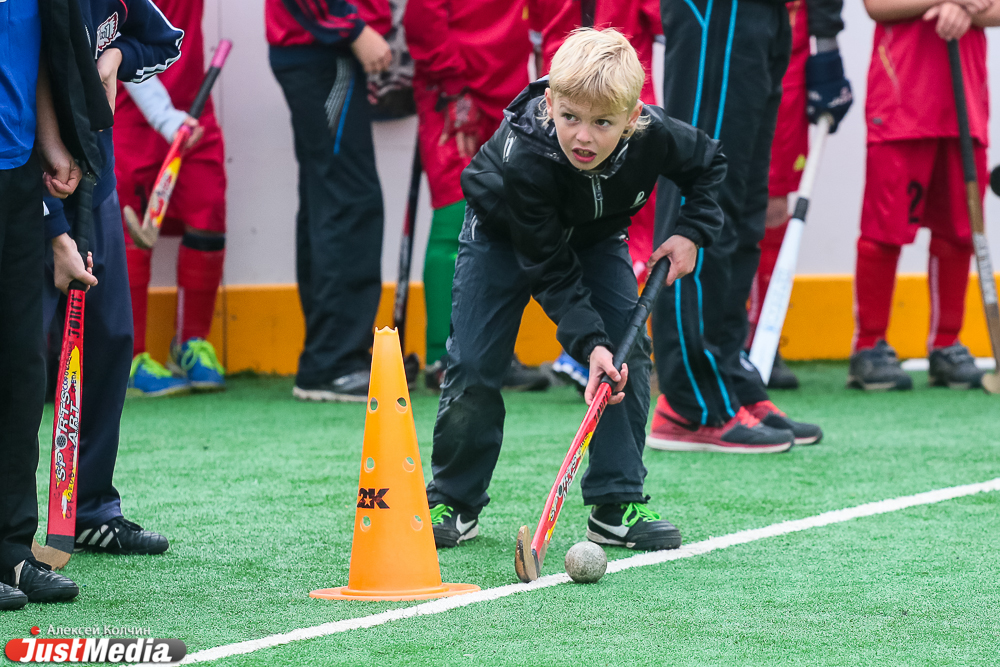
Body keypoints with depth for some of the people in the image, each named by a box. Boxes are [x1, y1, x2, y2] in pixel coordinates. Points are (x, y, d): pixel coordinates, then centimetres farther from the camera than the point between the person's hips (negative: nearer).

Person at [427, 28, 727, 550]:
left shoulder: (656, 136, -33)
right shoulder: (522, 157, -42)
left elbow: (710, 165, -6)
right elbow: (551, 271, -35)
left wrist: (691, 233, -17)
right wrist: (590, 342, -43)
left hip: (595, 234, 3)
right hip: (505, 233, -3)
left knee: (628, 354, -11)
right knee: (474, 364, -10)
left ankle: (616, 506, -4)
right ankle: (453, 503, 8)